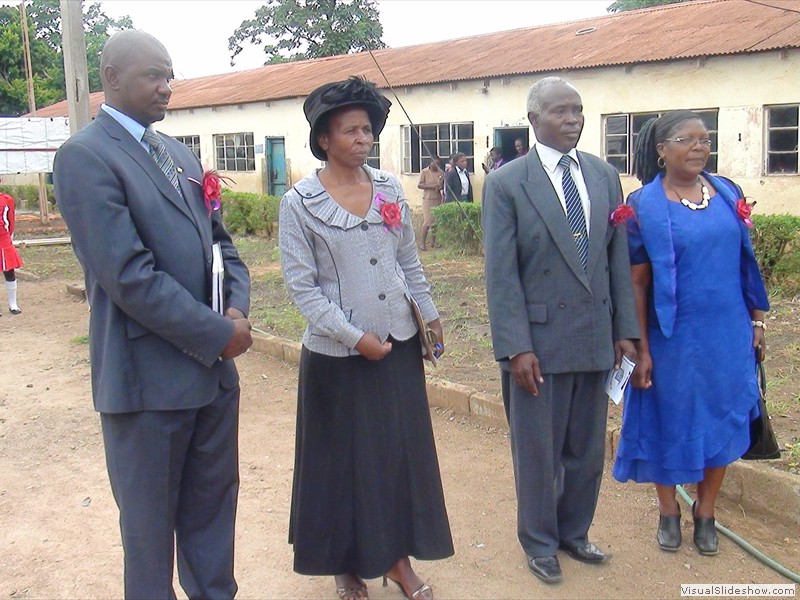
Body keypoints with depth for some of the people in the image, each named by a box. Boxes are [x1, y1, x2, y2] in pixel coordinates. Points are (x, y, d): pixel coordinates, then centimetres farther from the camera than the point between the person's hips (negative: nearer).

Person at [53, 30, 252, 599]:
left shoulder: (180, 154, 12)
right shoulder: (85, 156, -12)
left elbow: (219, 241, 14)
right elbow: (129, 275, -20)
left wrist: (237, 310, -5)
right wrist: (217, 334, -16)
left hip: (214, 369, 7)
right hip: (149, 377, -7)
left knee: (213, 504, 18)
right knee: (150, 521, 10)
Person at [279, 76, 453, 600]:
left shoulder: (390, 188, 4)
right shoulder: (300, 202, -8)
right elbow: (302, 285, -11)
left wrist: (430, 315, 7)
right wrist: (355, 337, -15)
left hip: (399, 343, 4)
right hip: (338, 354, -4)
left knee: (403, 452, 10)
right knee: (345, 459, 9)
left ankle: (399, 558, 26)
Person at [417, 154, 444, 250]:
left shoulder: (441, 172, 8)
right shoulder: (424, 172, -2)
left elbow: (444, 184, 18)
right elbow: (419, 185, -6)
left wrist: (441, 187, -6)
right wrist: (431, 186, -18)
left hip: (438, 199, 4)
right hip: (428, 199, -4)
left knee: (436, 221, 6)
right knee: (427, 222, -9)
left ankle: (433, 242, 16)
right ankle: (422, 243, -4)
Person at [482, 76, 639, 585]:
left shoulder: (605, 176, 7)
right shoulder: (506, 183, -8)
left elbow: (618, 257, 8)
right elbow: (501, 273, -11)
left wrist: (625, 329, 5)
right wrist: (516, 347, -15)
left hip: (596, 339, 5)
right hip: (539, 340, -4)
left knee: (587, 448, 17)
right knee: (538, 450, 10)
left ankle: (574, 532, 38)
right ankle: (540, 543, 31)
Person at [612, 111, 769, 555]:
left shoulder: (727, 193, 3)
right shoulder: (644, 206, -9)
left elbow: (746, 260, 10)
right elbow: (637, 282, -9)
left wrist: (757, 319, 9)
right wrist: (641, 349, -11)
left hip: (729, 334, 4)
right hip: (674, 336, -4)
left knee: (722, 419, 11)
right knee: (671, 421, 10)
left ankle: (706, 512, 31)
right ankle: (669, 511, 31)